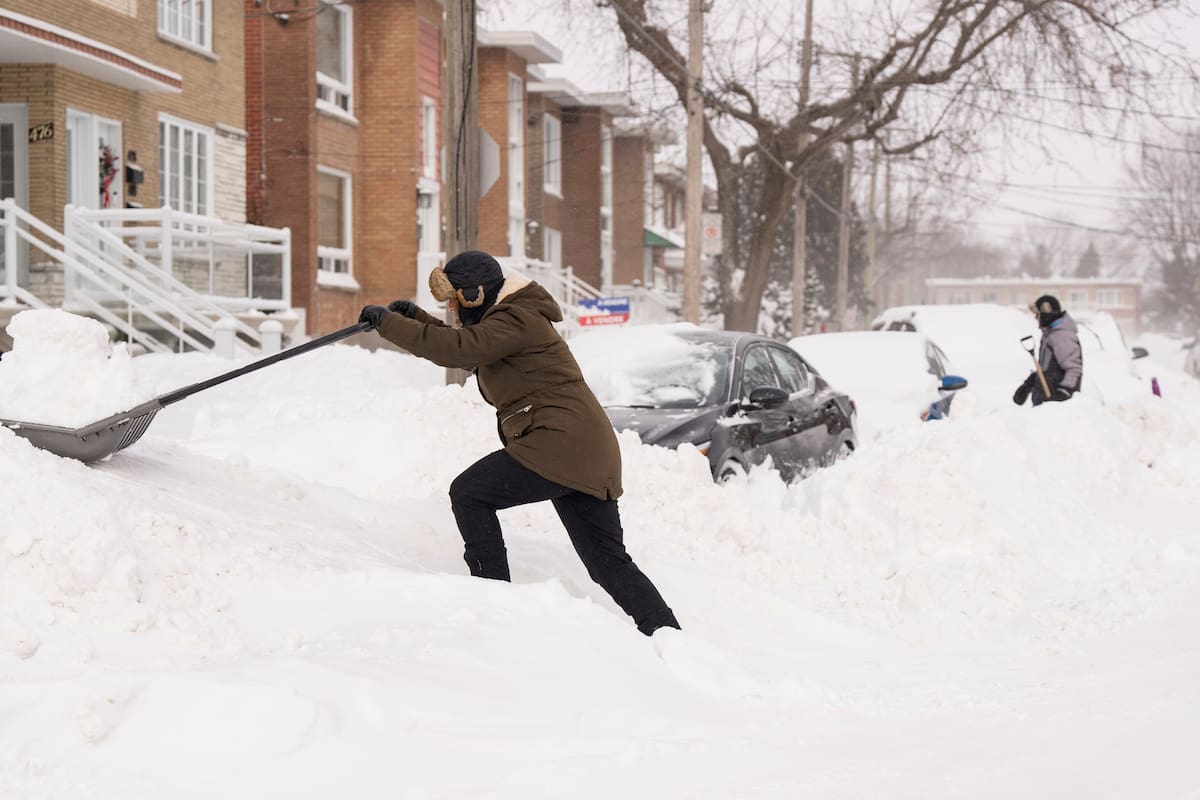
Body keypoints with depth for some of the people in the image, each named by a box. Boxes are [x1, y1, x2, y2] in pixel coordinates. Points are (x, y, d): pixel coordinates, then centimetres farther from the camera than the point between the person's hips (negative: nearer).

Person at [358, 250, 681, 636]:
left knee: (468, 493, -3)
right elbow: (460, 351, 34)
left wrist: (388, 323, -16)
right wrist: (415, 317, 19)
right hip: (587, 452, 10)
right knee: (609, 562, 9)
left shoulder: (516, 320, -9)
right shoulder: (504, 321, 23)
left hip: (560, 443, -10)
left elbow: (457, 348, -23)